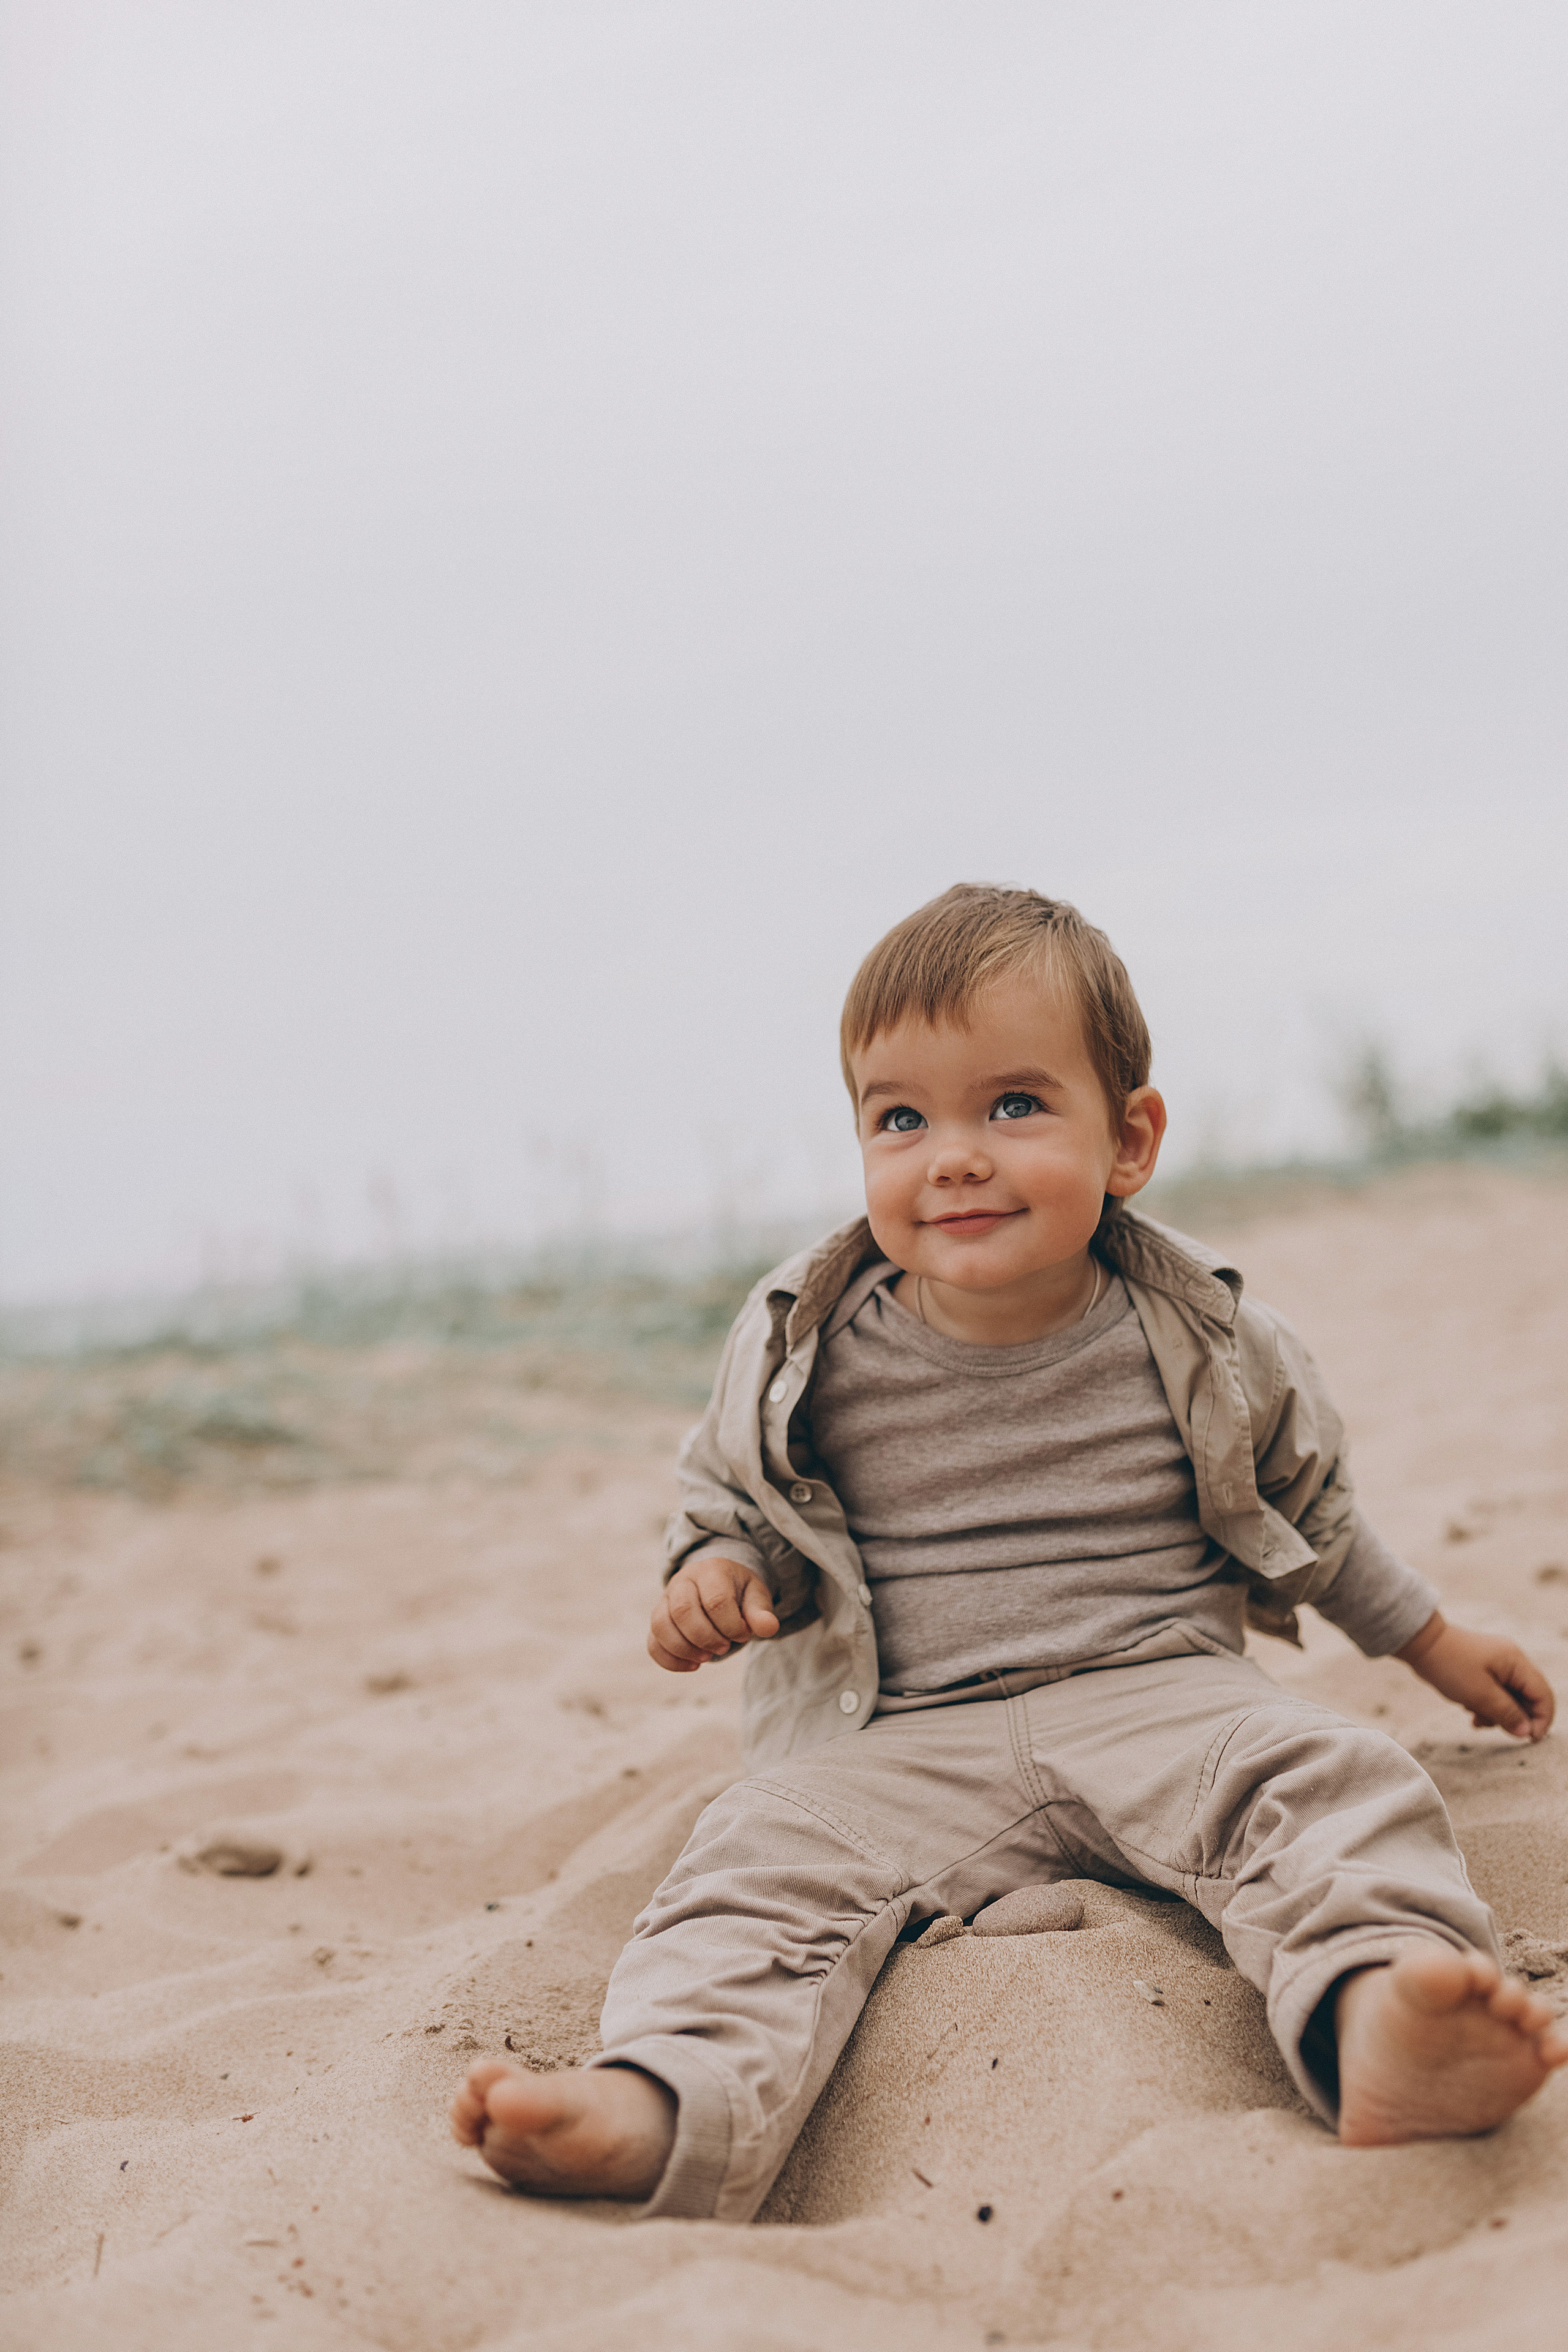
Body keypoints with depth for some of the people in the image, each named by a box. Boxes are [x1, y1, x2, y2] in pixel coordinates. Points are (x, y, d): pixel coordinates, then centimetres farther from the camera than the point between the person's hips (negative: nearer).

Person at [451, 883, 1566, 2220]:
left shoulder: (1197, 1342, 2)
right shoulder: (809, 1350, 0)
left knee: (1327, 1785, -28)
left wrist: (1431, 1641, 27)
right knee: (760, 1859, -24)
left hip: (1161, 1697, 0)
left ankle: (1377, 2028, -52)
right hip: (902, 1745, 1)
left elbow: (1304, 1505, 21)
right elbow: (737, 1502, 16)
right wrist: (720, 1575, -7)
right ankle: (662, 2102, -44)